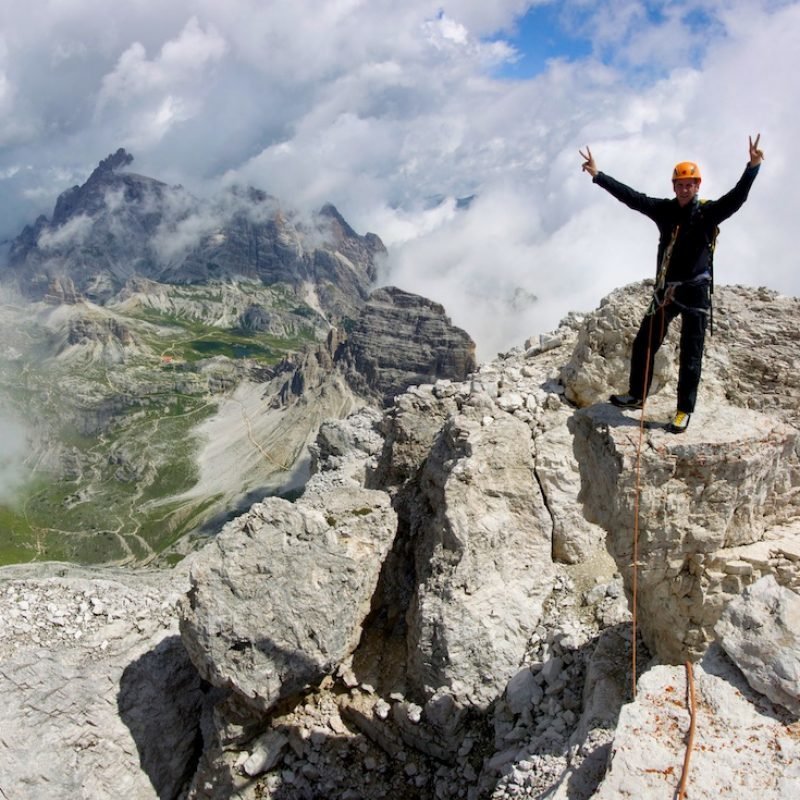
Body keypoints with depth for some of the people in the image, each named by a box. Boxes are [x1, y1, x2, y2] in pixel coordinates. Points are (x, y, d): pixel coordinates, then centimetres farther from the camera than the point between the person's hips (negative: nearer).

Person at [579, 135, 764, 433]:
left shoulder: (708, 212, -8)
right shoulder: (664, 209, 2)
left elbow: (737, 197, -23)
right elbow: (631, 196, 0)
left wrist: (753, 166, -39)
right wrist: (597, 175, -4)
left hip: (695, 291, -4)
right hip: (666, 289, 4)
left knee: (690, 355, 1)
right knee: (644, 344, 11)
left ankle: (684, 411, 9)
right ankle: (636, 395, 29)